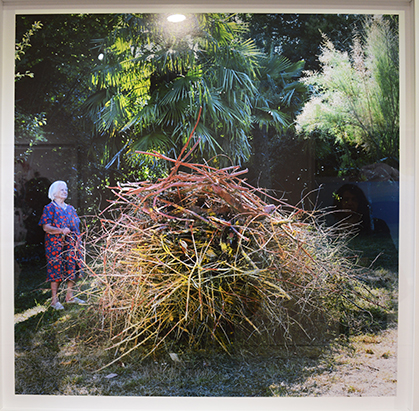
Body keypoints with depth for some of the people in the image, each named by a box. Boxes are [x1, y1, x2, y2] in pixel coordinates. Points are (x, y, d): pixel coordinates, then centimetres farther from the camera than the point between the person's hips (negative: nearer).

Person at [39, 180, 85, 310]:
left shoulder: (70, 208, 17)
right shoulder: (49, 208, -1)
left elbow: (76, 225, 22)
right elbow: (46, 227, -10)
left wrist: (77, 239, 10)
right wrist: (61, 231, -25)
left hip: (71, 244, 6)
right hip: (56, 244, -6)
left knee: (72, 269, 6)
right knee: (56, 270, -5)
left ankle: (70, 296, 17)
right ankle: (54, 300, 2)